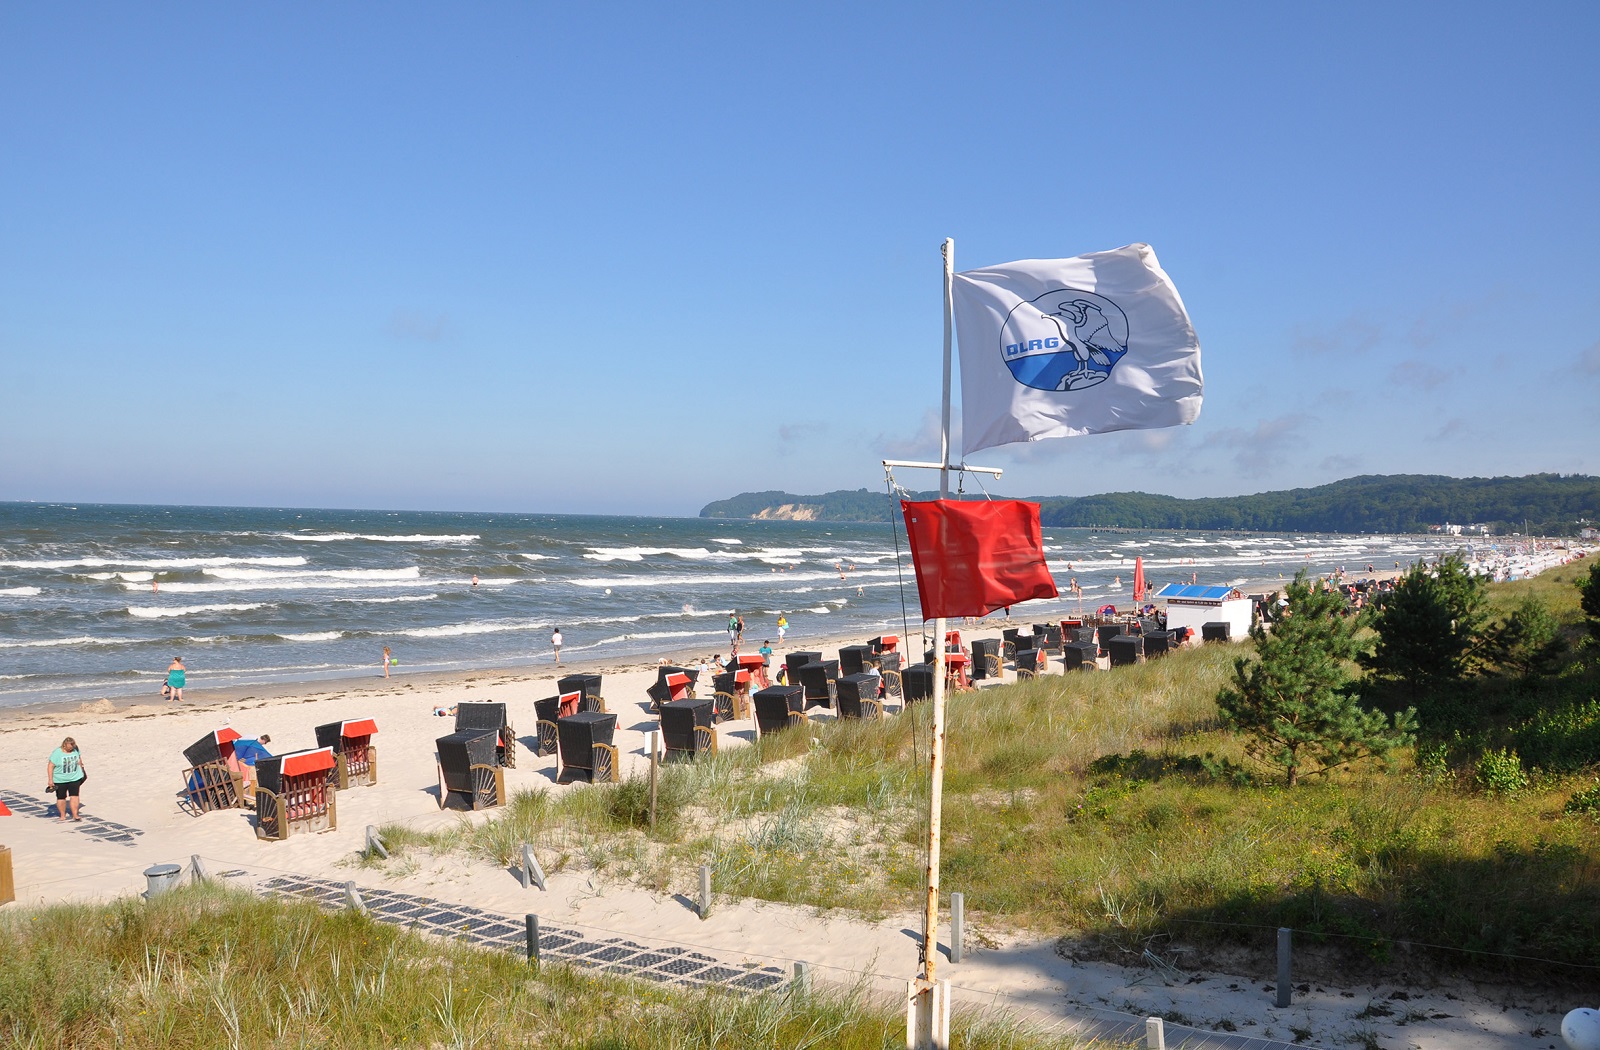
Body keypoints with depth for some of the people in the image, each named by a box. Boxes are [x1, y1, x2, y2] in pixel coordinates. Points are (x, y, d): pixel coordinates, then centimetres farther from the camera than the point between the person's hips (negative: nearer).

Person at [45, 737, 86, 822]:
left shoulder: (76, 749, -3)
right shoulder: (57, 753, -16)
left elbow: (79, 759, 16)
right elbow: (50, 766, -14)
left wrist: (82, 769, 26)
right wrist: (50, 780, -17)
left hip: (75, 778, 2)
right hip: (60, 780, -2)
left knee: (74, 796, -6)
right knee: (61, 798, 8)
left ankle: (75, 815, -3)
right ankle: (63, 816, 23)